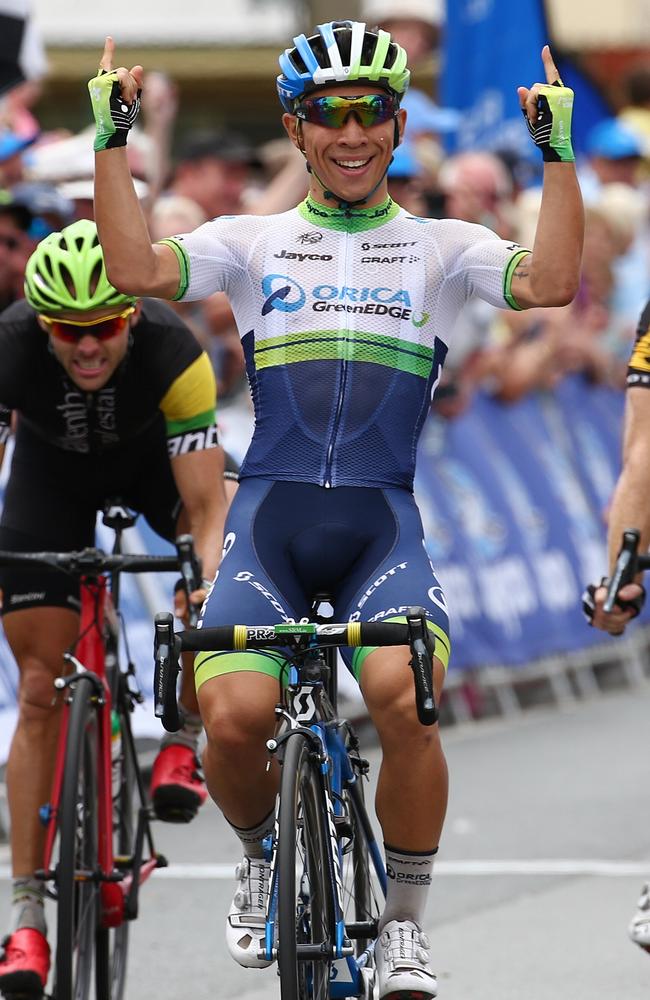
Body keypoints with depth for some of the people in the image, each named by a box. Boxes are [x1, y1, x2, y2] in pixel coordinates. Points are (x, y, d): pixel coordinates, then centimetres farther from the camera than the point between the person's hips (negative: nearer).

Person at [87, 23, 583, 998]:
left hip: (382, 524, -1)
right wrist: (111, 139, -7)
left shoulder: (440, 248, 11)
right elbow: (136, 270, -6)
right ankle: (263, 855, 14)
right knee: (234, 718, -22)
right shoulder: (252, 242, 11)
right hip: (269, 518, 1)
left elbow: (550, 282, -8)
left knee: (406, 700, -28)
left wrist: (557, 150, -11)